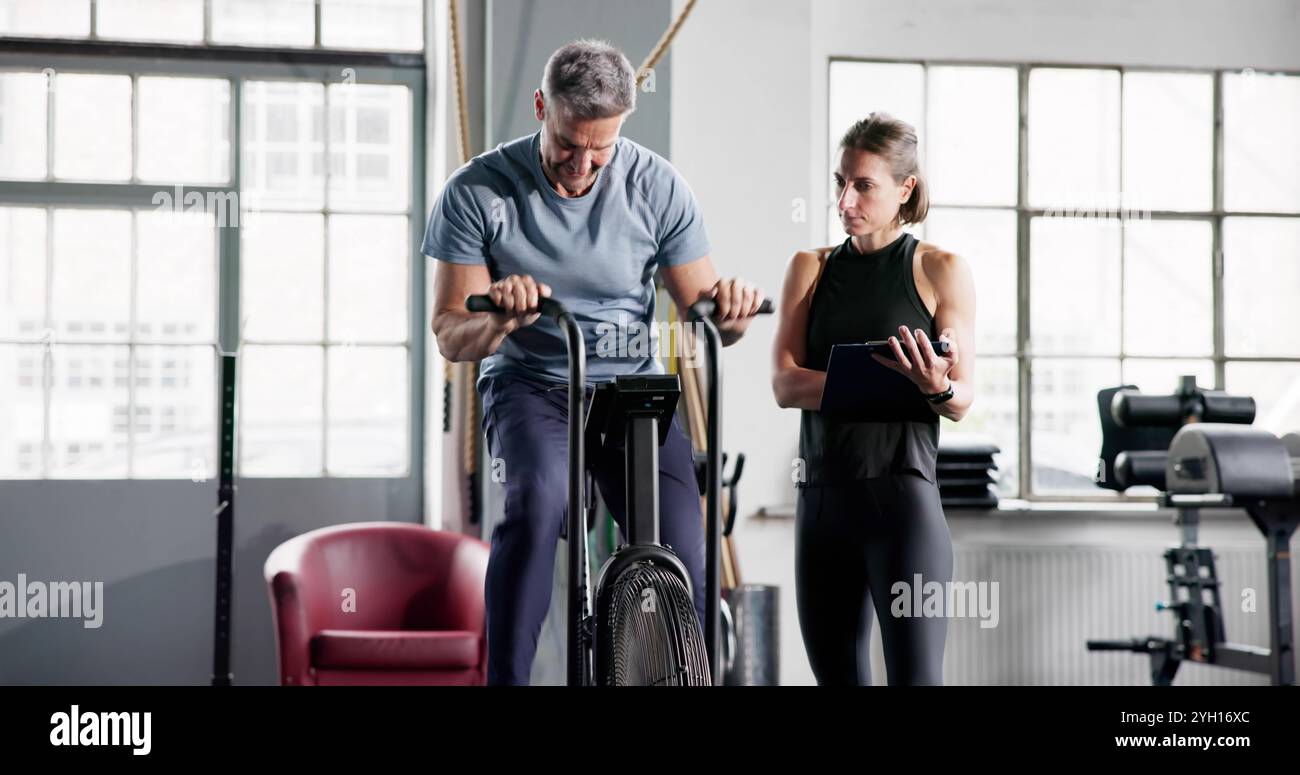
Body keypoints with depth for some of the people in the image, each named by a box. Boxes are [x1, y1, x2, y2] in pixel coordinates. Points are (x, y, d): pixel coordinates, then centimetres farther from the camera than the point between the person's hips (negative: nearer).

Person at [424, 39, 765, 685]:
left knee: (681, 566, -16)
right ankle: (505, 677, -27)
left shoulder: (657, 186, -5)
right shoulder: (477, 192, -9)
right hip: (530, 386, -2)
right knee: (538, 498, -35)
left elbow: (699, 310, 2)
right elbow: (450, 337, -8)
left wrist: (729, 313, -23)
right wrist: (500, 319, -31)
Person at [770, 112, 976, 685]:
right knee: (836, 673, 9)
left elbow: (963, 401, 0)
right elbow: (786, 385, 0)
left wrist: (936, 386, -24)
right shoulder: (811, 268, 12)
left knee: (915, 672, -11)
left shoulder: (940, 270, 2)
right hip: (822, 497, 5)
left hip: (903, 494, -4)